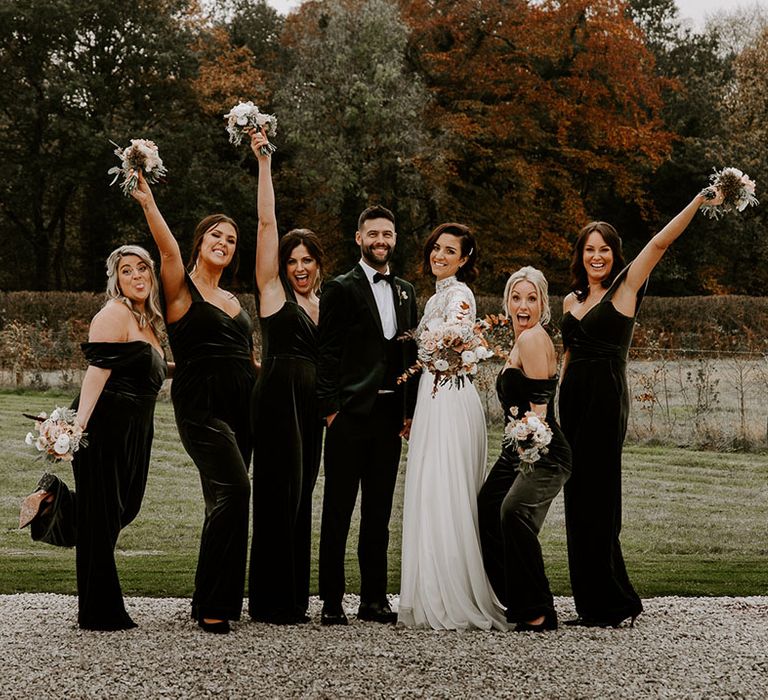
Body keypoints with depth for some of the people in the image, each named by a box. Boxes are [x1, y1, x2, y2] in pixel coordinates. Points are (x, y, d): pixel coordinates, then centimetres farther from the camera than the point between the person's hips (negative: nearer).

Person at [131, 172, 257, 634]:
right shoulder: (182, 290, 1)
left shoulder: (234, 301, 21)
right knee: (234, 488, -21)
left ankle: (213, 600, 16)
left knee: (225, 499, 6)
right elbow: (169, 250, -19)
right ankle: (213, 603, -16)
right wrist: (147, 201, -31)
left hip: (241, 404, 7)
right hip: (201, 403, -7)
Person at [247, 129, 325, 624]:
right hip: (278, 396, -6)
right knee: (280, 494, -7)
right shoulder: (274, 291, 1)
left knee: (301, 496, 8)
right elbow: (267, 221, -5)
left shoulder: (322, 305, 17)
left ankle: (295, 595, 14)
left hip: (311, 402, 6)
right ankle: (272, 601, -2)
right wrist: (264, 162, -8)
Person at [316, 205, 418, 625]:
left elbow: (411, 353, 17)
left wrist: (410, 409, 10)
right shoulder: (340, 289, -1)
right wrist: (330, 408, -12)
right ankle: (332, 601, 3)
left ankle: (374, 598, 15)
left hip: (390, 414, 5)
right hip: (350, 413, -5)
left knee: (379, 511, 9)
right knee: (338, 511, -1)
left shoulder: (405, 291, 16)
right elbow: (327, 354, -5)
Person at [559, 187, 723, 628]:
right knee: (579, 501, 8)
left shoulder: (625, 288, -1)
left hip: (607, 398, -7)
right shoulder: (571, 301, 16)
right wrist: (556, 406, 15)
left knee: (597, 500, -6)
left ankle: (612, 604, 2)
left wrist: (699, 203, -20)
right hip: (573, 398, 7)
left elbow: (660, 244, -11)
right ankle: (593, 606, 15)